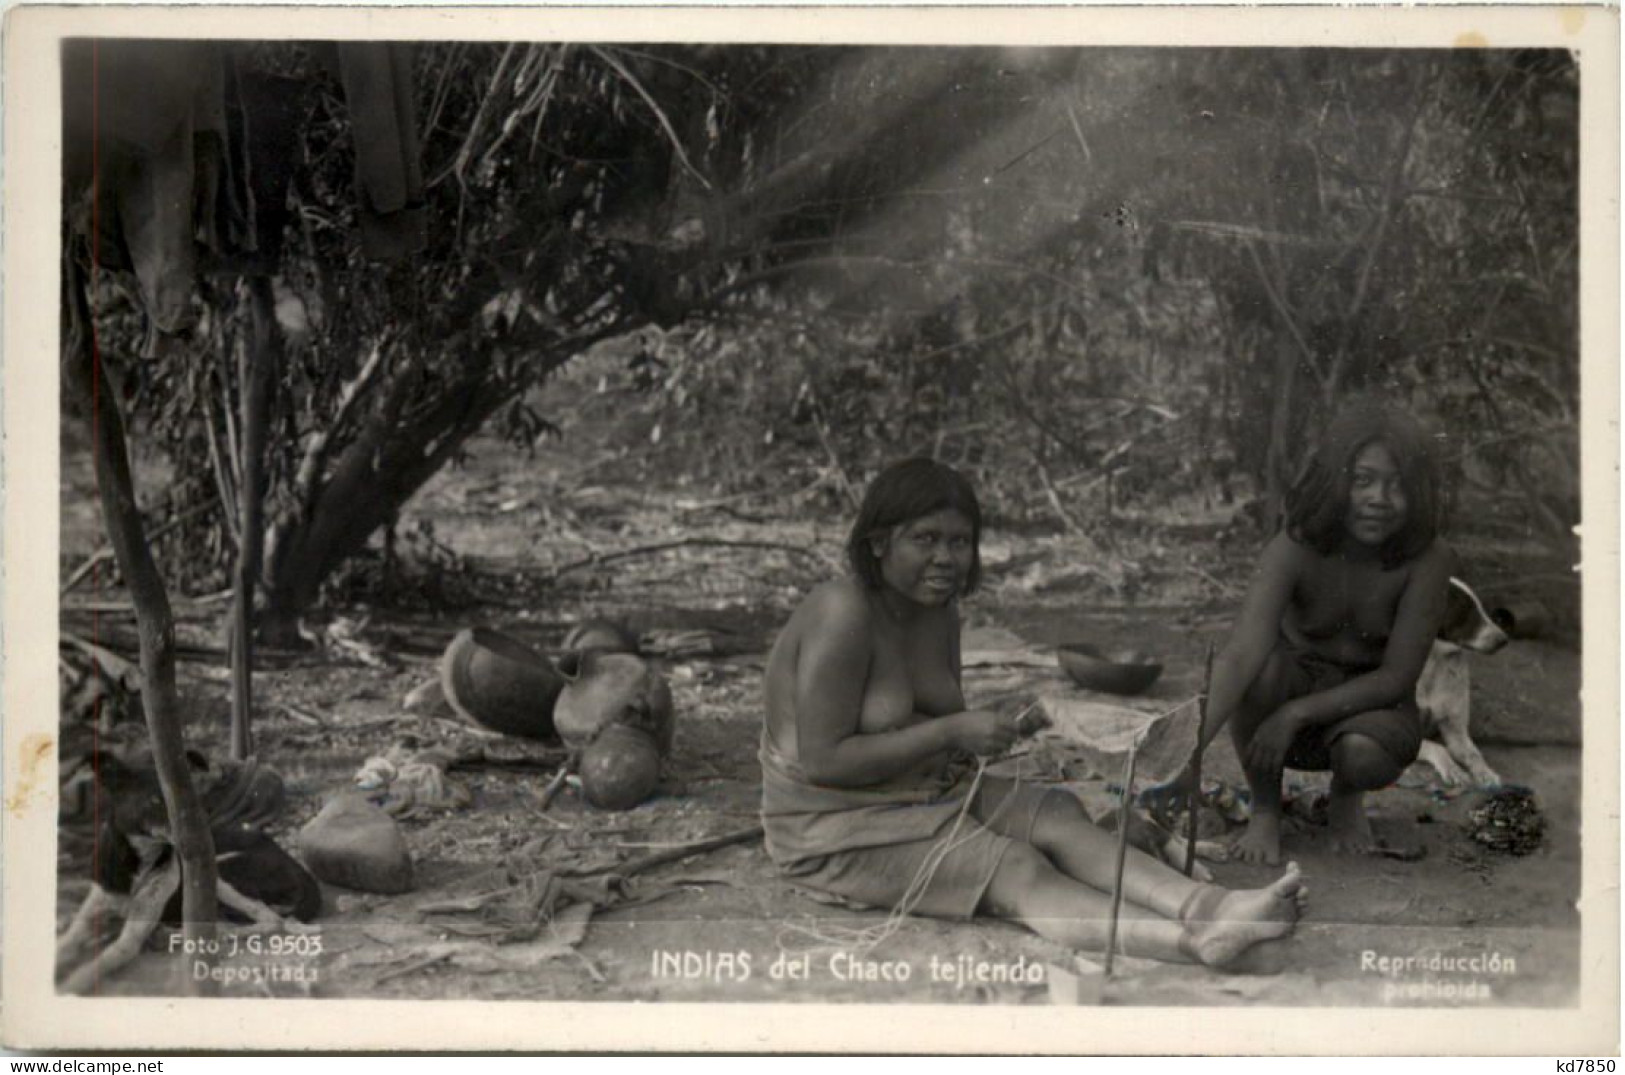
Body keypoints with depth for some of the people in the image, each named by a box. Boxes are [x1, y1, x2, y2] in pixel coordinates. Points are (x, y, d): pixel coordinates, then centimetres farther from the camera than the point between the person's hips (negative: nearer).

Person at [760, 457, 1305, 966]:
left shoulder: (939, 611, 7)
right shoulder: (845, 613, -21)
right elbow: (822, 760, -24)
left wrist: (982, 733, -3)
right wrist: (949, 732, -23)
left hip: (929, 793, 8)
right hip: (835, 826, -8)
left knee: (1059, 819, -16)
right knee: (1016, 873, -26)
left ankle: (1204, 906, -37)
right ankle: (1194, 942, -42)